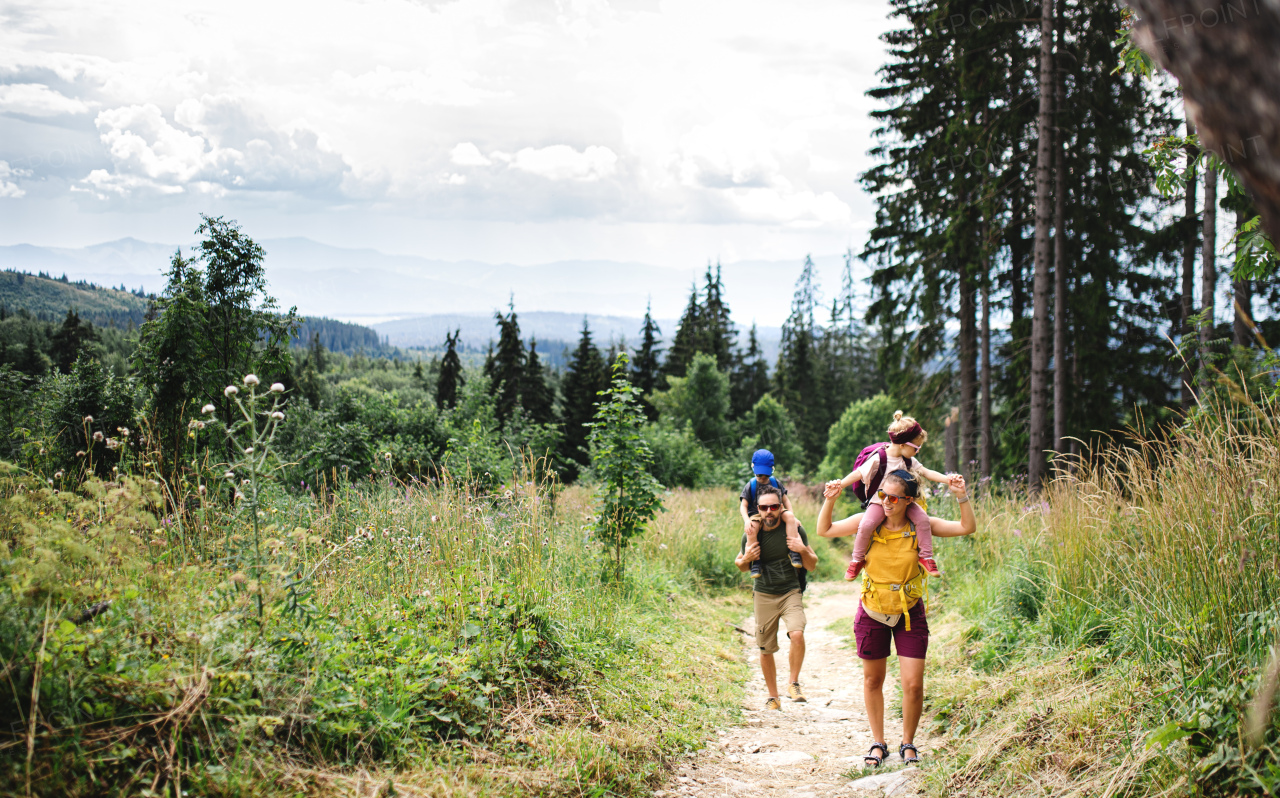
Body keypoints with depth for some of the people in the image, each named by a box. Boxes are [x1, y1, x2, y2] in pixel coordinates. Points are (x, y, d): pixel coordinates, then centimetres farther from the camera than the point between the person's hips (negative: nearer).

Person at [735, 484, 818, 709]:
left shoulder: (794, 529, -9)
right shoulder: (751, 534, -7)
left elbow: (812, 566, 0)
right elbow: (740, 565, 10)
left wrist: (803, 550, -21)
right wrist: (746, 559, -13)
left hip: (790, 592, -1)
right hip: (764, 595, 2)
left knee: (797, 634, -26)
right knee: (765, 649, 7)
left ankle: (794, 684, -5)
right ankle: (773, 697, 26)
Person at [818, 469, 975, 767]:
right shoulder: (868, 522, -10)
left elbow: (967, 528, -11)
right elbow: (824, 530, -2)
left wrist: (962, 496, -25)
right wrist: (830, 500, -17)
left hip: (910, 614, -1)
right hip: (872, 612, 1)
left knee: (913, 684, -4)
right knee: (872, 680, 13)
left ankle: (908, 743, 19)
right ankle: (878, 743, 30)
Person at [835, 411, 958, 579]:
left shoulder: (909, 461, 3)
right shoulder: (878, 459, -15)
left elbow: (926, 472, 5)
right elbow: (858, 474, -15)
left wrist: (947, 478, -8)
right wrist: (839, 486, -25)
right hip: (879, 502, -5)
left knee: (922, 518, -16)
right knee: (866, 524, -28)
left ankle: (926, 556, 1)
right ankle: (857, 560, -6)